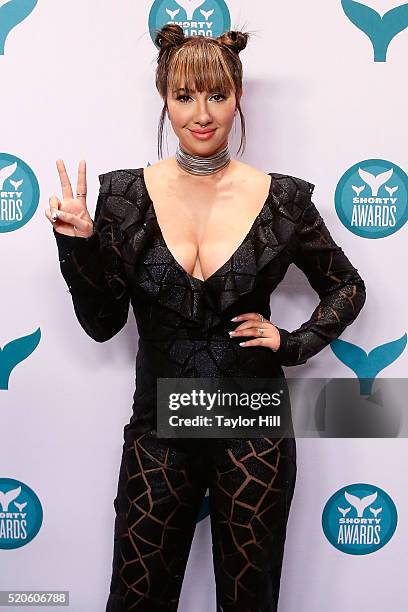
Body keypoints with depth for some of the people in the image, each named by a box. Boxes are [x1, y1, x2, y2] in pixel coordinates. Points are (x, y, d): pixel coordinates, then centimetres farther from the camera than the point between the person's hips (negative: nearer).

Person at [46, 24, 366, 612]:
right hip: (159, 427, 1)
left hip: (254, 429, 0)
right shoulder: (125, 194, -4)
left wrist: (295, 343, -5)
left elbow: (347, 288, 9)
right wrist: (78, 247, -15)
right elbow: (102, 323, -1)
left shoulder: (284, 199, -5)